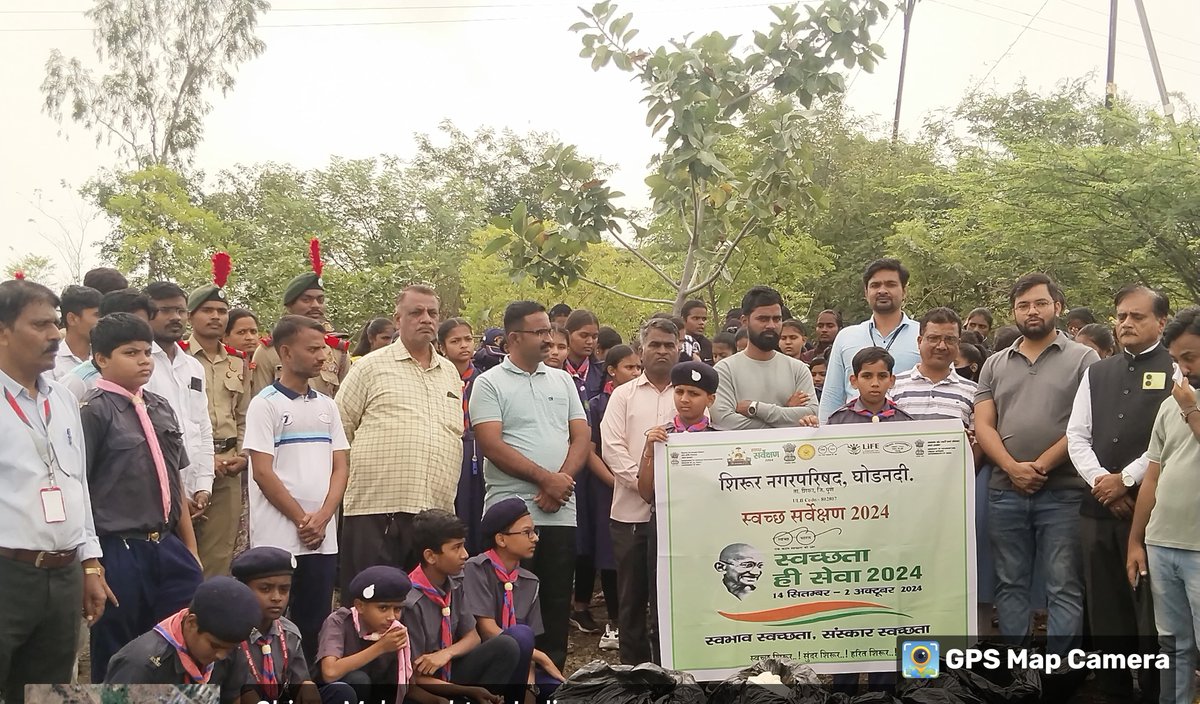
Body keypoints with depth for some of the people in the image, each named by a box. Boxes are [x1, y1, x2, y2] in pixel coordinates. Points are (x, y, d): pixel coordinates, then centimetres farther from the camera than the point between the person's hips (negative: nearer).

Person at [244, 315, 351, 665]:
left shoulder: (327, 406, 14)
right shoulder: (265, 404, -3)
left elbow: (340, 467, 10)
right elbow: (263, 472, -8)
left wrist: (322, 518, -6)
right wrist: (302, 519, -10)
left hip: (324, 538, 5)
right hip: (278, 539, -5)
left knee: (316, 628, 7)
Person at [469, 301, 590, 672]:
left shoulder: (562, 380, 15)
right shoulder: (490, 384, 0)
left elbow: (582, 436, 9)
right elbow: (492, 446, -10)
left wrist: (562, 481, -8)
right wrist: (545, 478, -14)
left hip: (560, 512, 4)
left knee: (557, 601, 8)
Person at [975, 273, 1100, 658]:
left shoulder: (1082, 359, 2)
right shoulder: (995, 364, 13)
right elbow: (983, 425, 6)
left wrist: (1041, 466, -11)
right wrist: (1013, 468, -10)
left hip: (1063, 493, -4)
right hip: (1006, 492, 4)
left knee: (1064, 588, -2)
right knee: (1010, 585, 9)